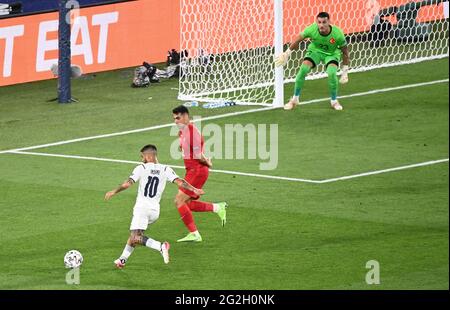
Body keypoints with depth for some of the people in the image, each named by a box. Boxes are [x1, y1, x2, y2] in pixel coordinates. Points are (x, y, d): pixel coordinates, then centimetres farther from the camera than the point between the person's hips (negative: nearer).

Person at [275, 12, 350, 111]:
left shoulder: (337, 34, -31)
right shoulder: (312, 29, -28)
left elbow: (345, 52, -15)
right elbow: (298, 39, -9)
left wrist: (345, 72, -10)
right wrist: (287, 53, -1)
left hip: (332, 53, -1)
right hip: (315, 50, 2)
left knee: (332, 73, -28)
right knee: (303, 69, -20)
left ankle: (334, 101, -2)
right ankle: (294, 100, -2)